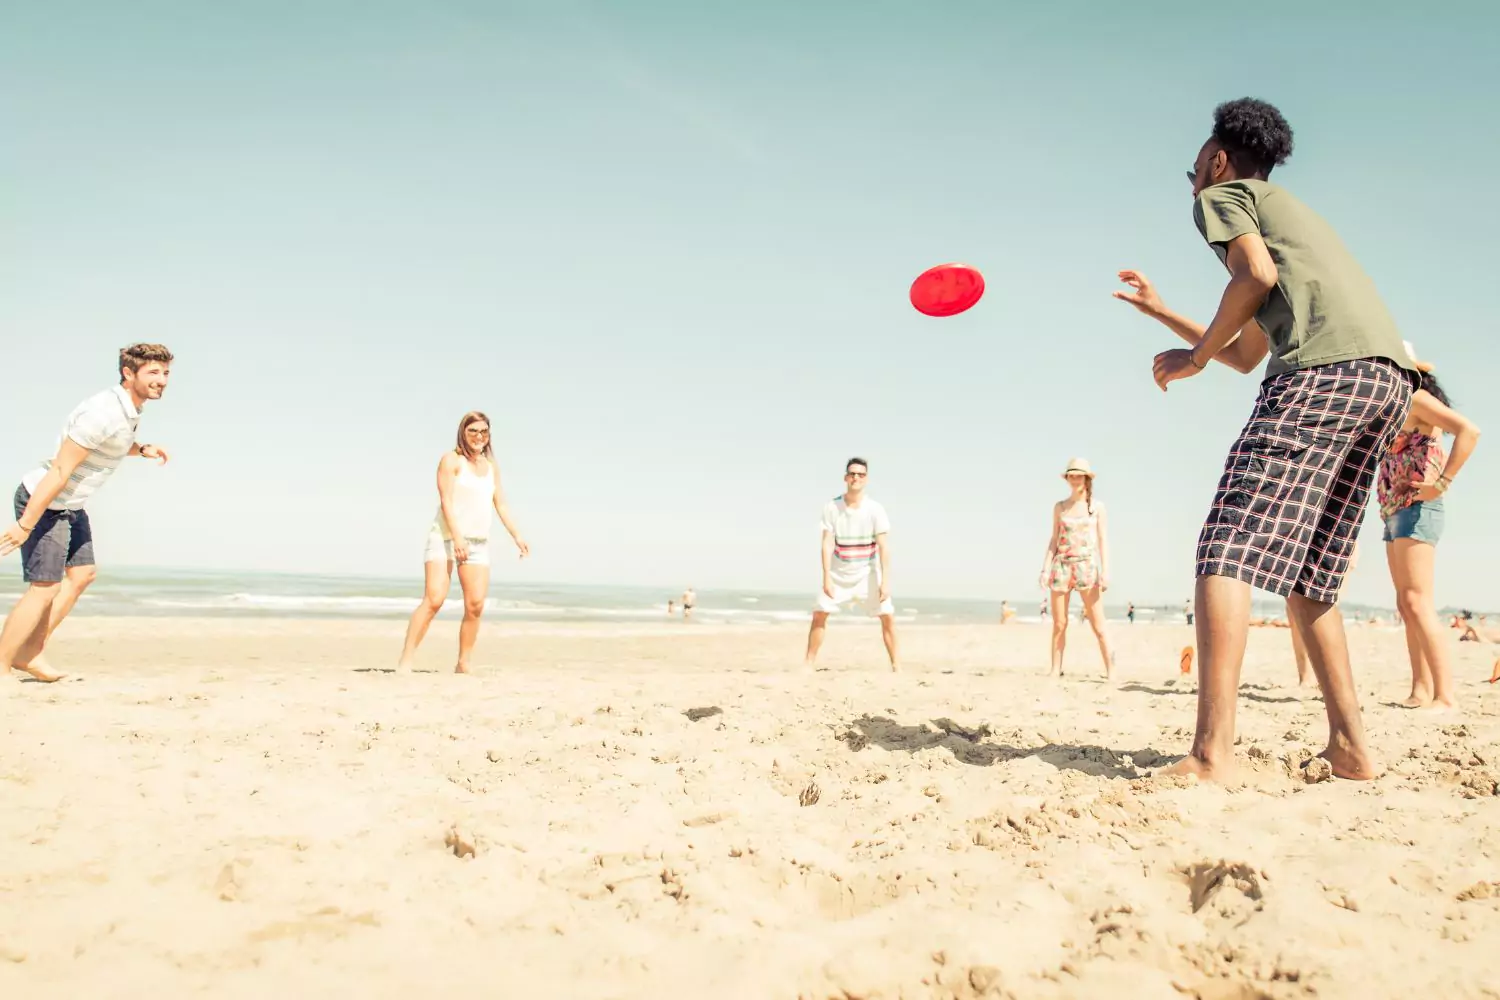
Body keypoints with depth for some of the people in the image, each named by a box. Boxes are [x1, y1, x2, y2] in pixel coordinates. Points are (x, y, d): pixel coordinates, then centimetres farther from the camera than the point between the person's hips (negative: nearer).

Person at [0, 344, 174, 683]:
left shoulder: (131, 409, 2)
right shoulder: (102, 413, -27)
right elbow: (59, 471, -26)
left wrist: (144, 450, 5)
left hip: (70, 505, 10)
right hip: (42, 502, -10)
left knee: (81, 574, 13)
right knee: (45, 588, -8)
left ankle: (29, 653, 19)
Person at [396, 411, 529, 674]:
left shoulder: (492, 467, 17)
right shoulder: (451, 460, -2)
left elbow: (501, 505, 18)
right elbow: (446, 500, -11)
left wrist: (517, 536, 8)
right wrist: (457, 538, -22)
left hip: (478, 543, 6)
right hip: (446, 538, -6)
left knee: (476, 605, -4)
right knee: (434, 599, -16)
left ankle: (463, 665, 4)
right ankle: (405, 661, -14)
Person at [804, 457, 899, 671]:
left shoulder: (875, 510, -13)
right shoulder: (832, 507, -10)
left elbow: (884, 547, -15)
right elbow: (828, 543, -10)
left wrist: (885, 581, -21)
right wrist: (827, 578, -15)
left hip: (867, 573, -1)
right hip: (839, 572, 1)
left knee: (888, 616, -9)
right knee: (819, 614, -5)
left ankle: (897, 666, 0)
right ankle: (809, 664, 5)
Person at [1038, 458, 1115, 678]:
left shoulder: (1097, 507, 7)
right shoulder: (1059, 507, 12)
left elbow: (1103, 540, 2)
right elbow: (1054, 540, 11)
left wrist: (1105, 571, -8)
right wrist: (1045, 569, 3)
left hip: (1087, 566, -2)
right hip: (1061, 566, 2)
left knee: (1098, 625, -6)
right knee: (1059, 624, 1)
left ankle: (1110, 670, -3)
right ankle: (1055, 669, 5)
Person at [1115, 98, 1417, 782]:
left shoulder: (1224, 195, 15)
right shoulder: (1285, 212, 40)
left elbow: (1257, 273, -7)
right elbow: (1244, 355, 41)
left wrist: (1193, 357, 3)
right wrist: (1161, 312, 50)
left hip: (1324, 369, -9)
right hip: (1389, 375, 9)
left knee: (1227, 551, -15)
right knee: (1307, 573, 14)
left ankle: (1212, 754, -25)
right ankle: (1350, 746, 11)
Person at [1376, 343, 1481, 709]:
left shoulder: (1417, 398, -6)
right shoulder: (1401, 412, 20)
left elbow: (1469, 431, -22)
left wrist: (1442, 485, -23)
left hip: (1416, 511, -10)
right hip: (1396, 514, 10)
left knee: (1417, 602, -16)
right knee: (1407, 606, 5)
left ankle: (1445, 696, -19)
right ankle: (1421, 691, 5)